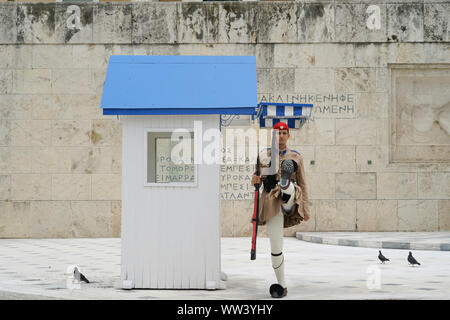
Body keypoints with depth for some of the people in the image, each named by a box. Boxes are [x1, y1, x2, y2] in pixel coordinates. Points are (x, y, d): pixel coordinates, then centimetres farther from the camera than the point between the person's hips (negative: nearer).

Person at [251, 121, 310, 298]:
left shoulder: (296, 157, 13)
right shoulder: (264, 155, 14)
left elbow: (302, 184, 16)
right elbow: (257, 181, 17)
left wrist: (305, 208, 11)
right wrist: (255, 180, -8)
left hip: (290, 199, 0)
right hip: (271, 202, 0)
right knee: (276, 248, -4)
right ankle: (282, 285, 4)